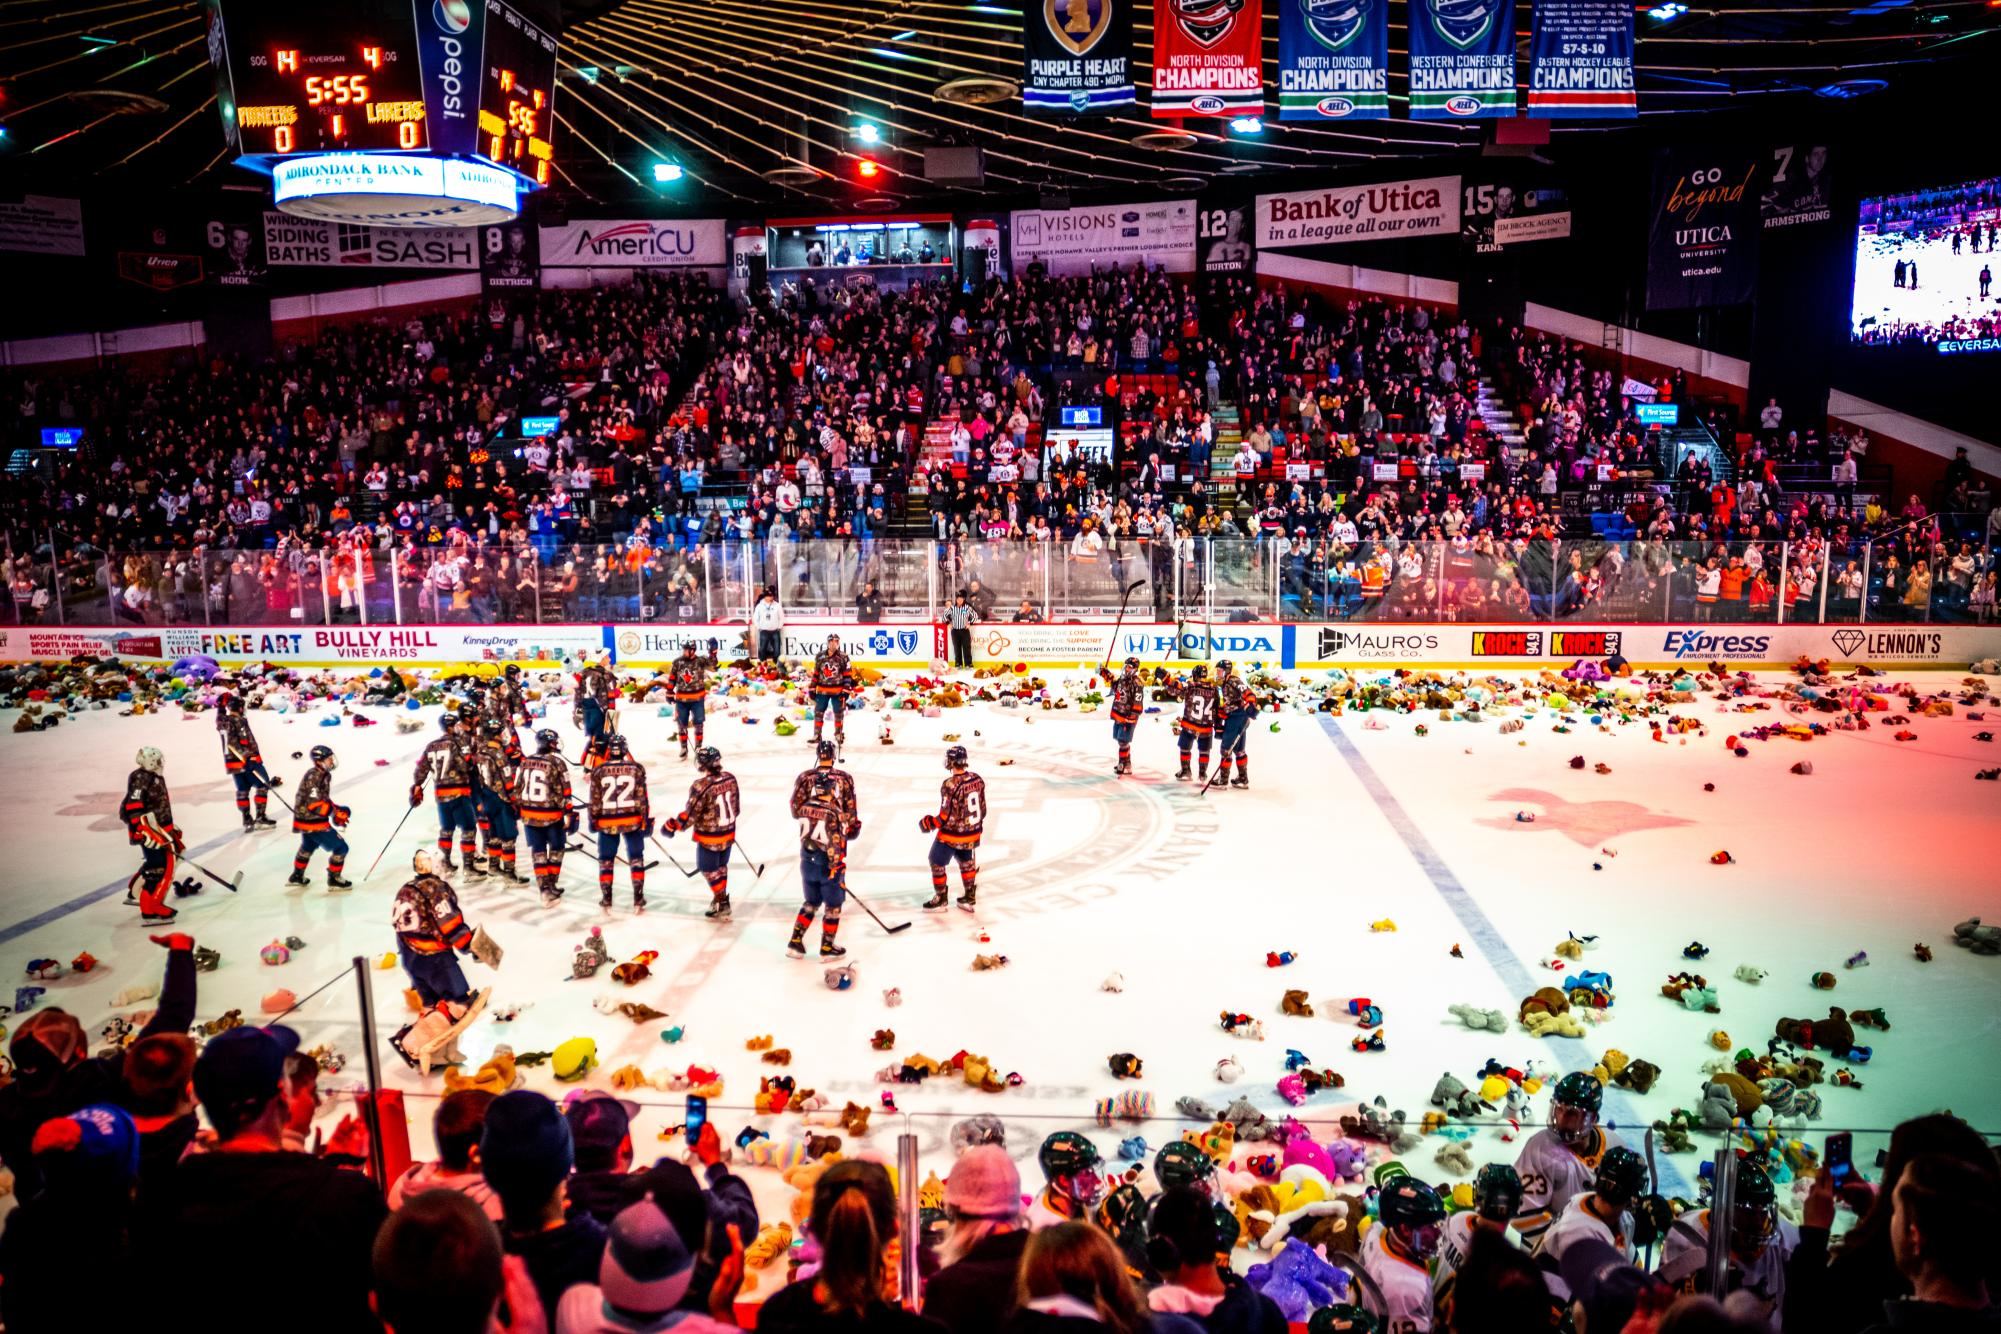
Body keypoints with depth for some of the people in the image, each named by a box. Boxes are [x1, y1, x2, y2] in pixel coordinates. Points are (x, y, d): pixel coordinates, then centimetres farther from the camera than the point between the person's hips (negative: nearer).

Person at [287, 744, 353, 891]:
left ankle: (296, 876, 51)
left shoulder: (323, 774, 6)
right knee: (340, 848, -3)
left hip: (304, 818, 11)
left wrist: (335, 807, 6)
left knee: (308, 846, 35)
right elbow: (314, 803, -29)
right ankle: (334, 880, 8)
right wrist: (336, 812, -25)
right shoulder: (314, 777, -24)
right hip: (313, 822, -11)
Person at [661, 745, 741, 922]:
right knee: (721, 867, 24)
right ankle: (720, 898, 37)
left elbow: (690, 814, -21)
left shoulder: (701, 786, -26)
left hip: (709, 838, -7)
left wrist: (672, 825, -6)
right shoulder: (730, 778, -6)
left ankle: (722, 904, 12)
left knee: (709, 870, 10)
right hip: (728, 834, 7)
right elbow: (736, 805, 7)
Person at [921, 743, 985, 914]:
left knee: (937, 863, 13)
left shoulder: (950, 785, -25)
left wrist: (929, 823, -6)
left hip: (951, 835, -7)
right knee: (967, 863, 25)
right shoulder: (978, 780, -4)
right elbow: (982, 808, 6)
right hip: (972, 834, 7)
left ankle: (940, 899, 23)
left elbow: (947, 816, -22)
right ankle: (970, 898, 32)